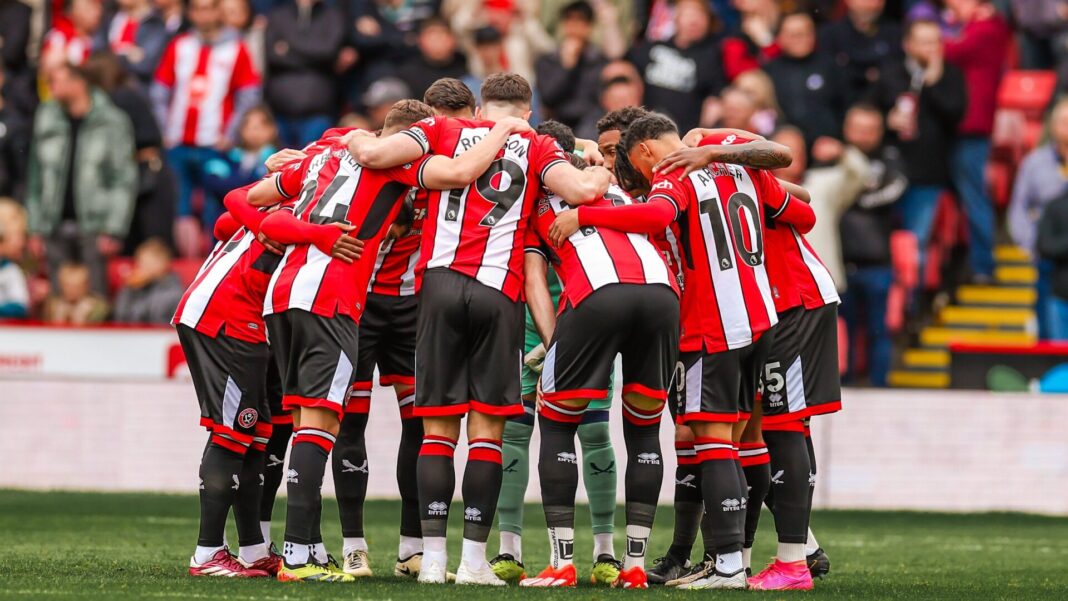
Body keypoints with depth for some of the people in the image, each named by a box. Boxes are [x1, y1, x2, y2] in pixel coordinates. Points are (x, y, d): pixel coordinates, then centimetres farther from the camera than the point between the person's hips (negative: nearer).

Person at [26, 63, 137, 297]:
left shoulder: (111, 122, -2)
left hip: (93, 225, -4)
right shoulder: (46, 118, 10)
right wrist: (35, 229, 8)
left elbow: (125, 180, -4)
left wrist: (113, 230, -11)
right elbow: (36, 178, 13)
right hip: (56, 229, 4)